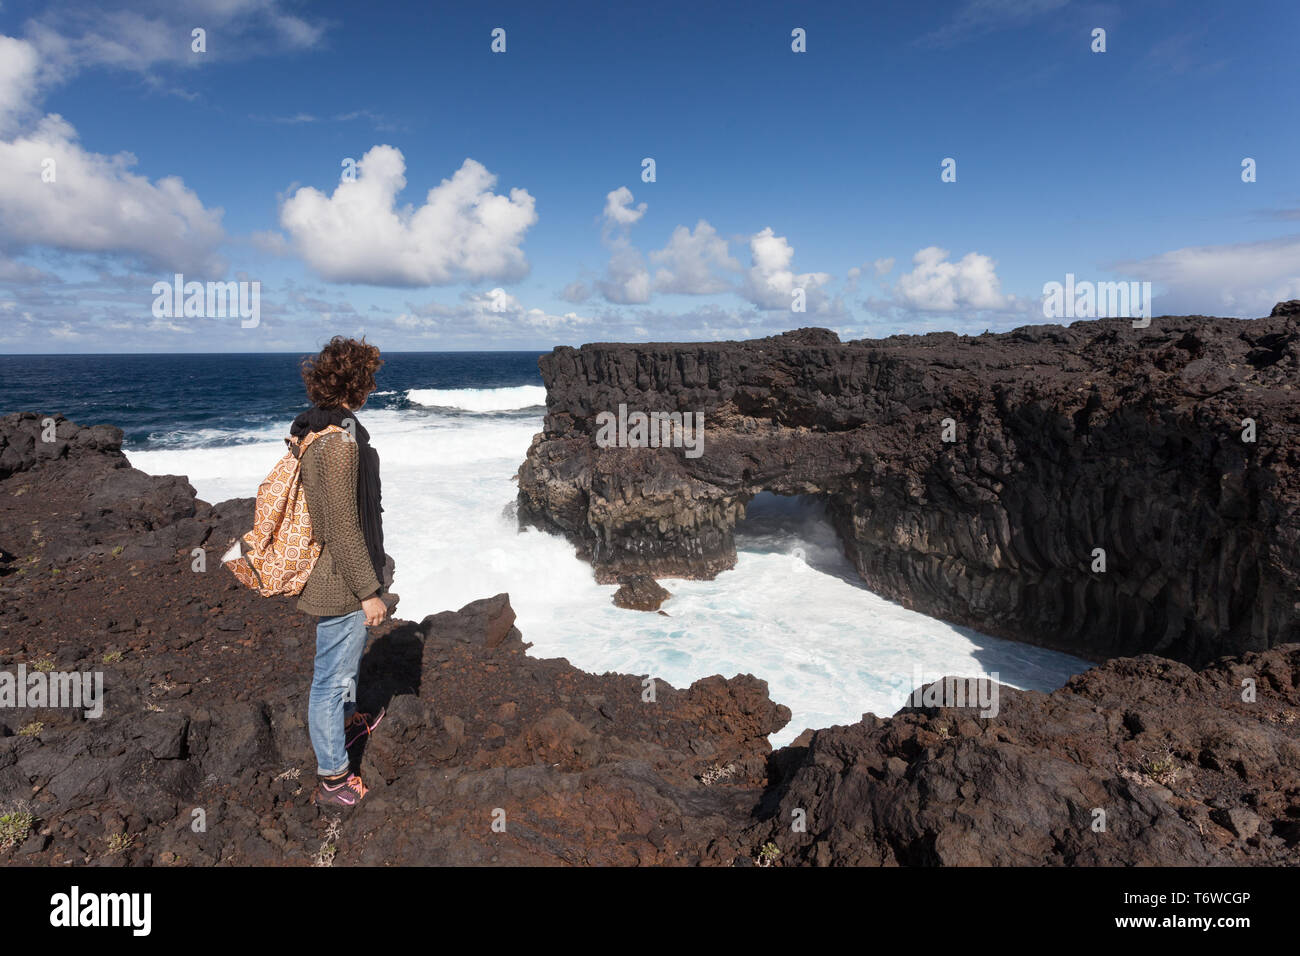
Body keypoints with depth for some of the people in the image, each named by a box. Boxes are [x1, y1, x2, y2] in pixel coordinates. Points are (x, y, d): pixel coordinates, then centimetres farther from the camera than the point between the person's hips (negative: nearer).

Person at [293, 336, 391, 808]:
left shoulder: (314, 427, 4)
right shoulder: (338, 442, -28)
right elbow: (343, 528, -26)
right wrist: (369, 591, -19)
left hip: (334, 573, 10)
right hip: (341, 580, -10)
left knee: (350, 650, 31)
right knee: (333, 675, 5)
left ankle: (347, 721, 55)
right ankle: (331, 778, 22)